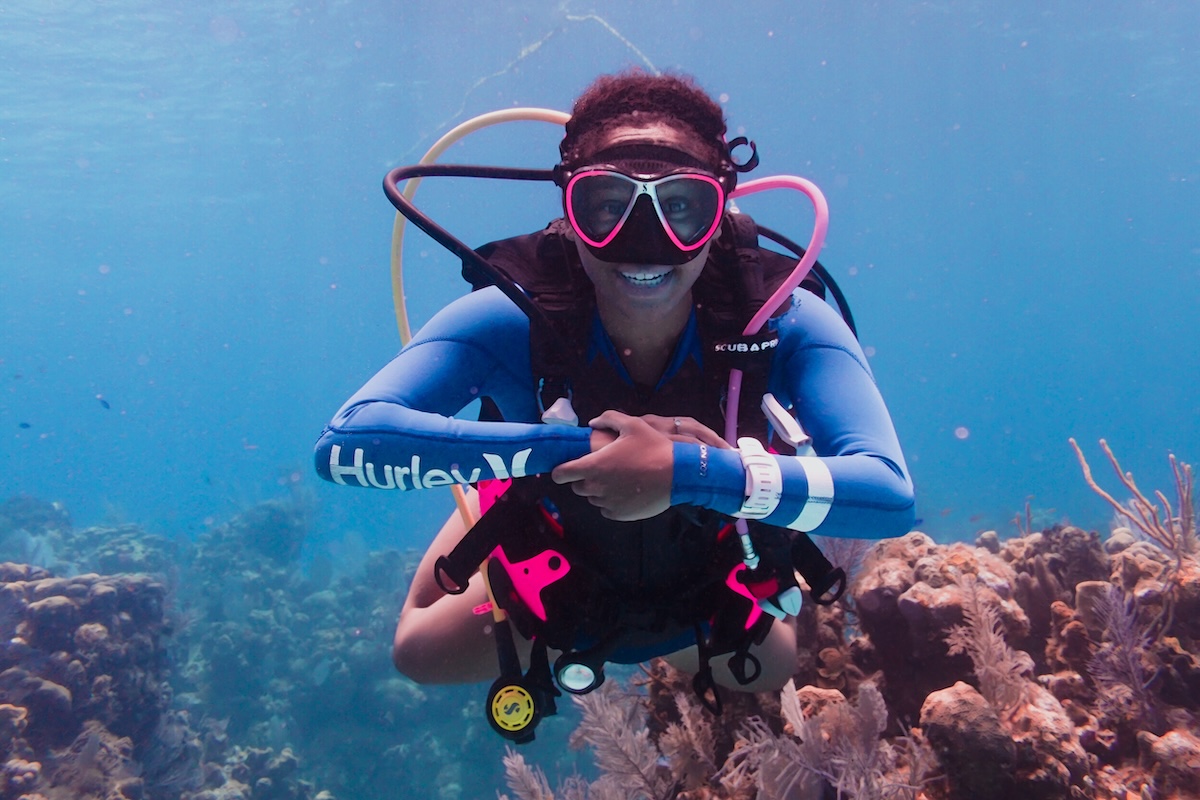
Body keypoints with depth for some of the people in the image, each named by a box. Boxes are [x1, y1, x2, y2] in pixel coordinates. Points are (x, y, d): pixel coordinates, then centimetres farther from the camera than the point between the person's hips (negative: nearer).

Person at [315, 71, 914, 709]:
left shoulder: (784, 326, -33)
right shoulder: (511, 323, -34)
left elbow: (891, 496, -43)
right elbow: (345, 444, -44)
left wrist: (687, 472, -57)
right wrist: (578, 445, -51)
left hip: (712, 602, 1)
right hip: (551, 593, 0)